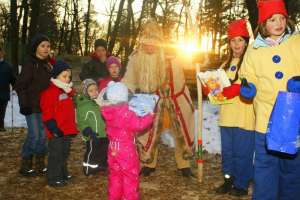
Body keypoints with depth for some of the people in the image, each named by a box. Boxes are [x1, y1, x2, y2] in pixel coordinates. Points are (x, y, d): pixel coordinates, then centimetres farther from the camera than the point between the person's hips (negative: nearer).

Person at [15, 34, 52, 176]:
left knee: (43, 135, 9)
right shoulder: (30, 64, -11)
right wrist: (24, 105, -16)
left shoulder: (48, 64, 11)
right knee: (34, 135, -6)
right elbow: (20, 86, -12)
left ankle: (40, 165, 20)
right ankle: (25, 166, 10)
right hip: (32, 107, -7)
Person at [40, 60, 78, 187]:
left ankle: (63, 173, 34)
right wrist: (54, 128, -22)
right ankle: (53, 178, 11)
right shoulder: (49, 92, -15)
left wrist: (73, 126, 20)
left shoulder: (68, 91, 13)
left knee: (64, 153, 20)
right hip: (57, 131, -9)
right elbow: (47, 113, -19)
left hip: (67, 129, 9)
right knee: (56, 155, 1)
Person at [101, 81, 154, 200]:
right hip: (127, 150, -7)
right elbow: (139, 125, -22)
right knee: (130, 176, 8)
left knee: (115, 174, 21)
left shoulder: (108, 112, 0)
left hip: (113, 150, 7)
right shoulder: (126, 113, -24)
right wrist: (150, 115, -10)